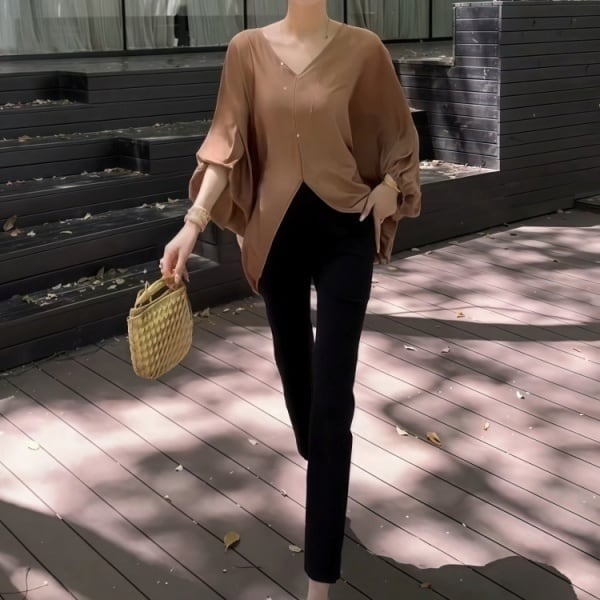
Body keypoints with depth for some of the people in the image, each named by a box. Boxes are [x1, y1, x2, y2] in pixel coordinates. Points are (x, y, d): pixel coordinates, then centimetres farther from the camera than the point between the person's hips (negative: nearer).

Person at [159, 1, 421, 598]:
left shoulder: (362, 48, -3)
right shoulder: (248, 49, 1)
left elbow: (398, 133, 10)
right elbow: (226, 143, -3)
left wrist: (388, 186, -5)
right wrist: (192, 224, -12)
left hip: (343, 232, -2)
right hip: (276, 231, 3)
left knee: (333, 397, -5)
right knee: (295, 371, 17)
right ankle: (322, 483, 47)